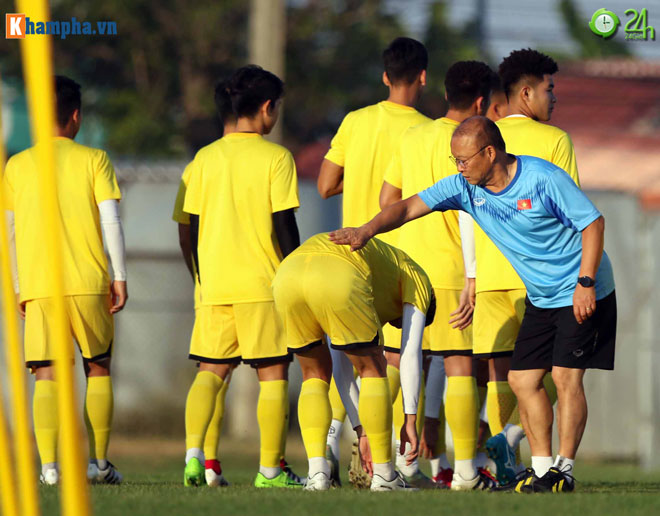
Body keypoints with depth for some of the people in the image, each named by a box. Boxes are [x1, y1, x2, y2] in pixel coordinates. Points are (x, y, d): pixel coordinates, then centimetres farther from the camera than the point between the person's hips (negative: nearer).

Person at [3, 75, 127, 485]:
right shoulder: (93, 160, 2)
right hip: (89, 282, -1)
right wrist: (120, 278, 0)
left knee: (46, 375, 0)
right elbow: (111, 222, -5)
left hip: (37, 284, 1)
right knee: (99, 369, 13)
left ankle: (50, 466, -11)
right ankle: (99, 462, 11)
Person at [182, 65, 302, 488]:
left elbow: (194, 227, 9)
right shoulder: (276, 157, -6)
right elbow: (284, 225, -8)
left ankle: (194, 453, -10)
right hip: (264, 284, -4)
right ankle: (270, 469, 3)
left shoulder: (206, 158, 7)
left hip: (215, 283, 4)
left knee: (211, 370, 9)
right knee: (273, 372, 4)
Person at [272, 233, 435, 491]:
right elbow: (411, 352, 20)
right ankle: (384, 474, 18)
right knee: (372, 369, 15)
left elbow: (343, 367, 44)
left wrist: (361, 431, 43)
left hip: (286, 276, 6)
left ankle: (317, 471, 10)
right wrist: (411, 420, 20)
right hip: (337, 278, -6)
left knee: (315, 375, 24)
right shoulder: (415, 278, 31)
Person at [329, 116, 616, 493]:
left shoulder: (542, 179, -21)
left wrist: (586, 283, -21)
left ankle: (564, 470, -7)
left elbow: (593, 223, -16)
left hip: (580, 292, -7)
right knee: (523, 380, 2)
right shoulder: (466, 187, -4)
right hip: (540, 298, 7)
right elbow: (410, 207, -7)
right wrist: (366, 231, -22)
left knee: (566, 376, -12)